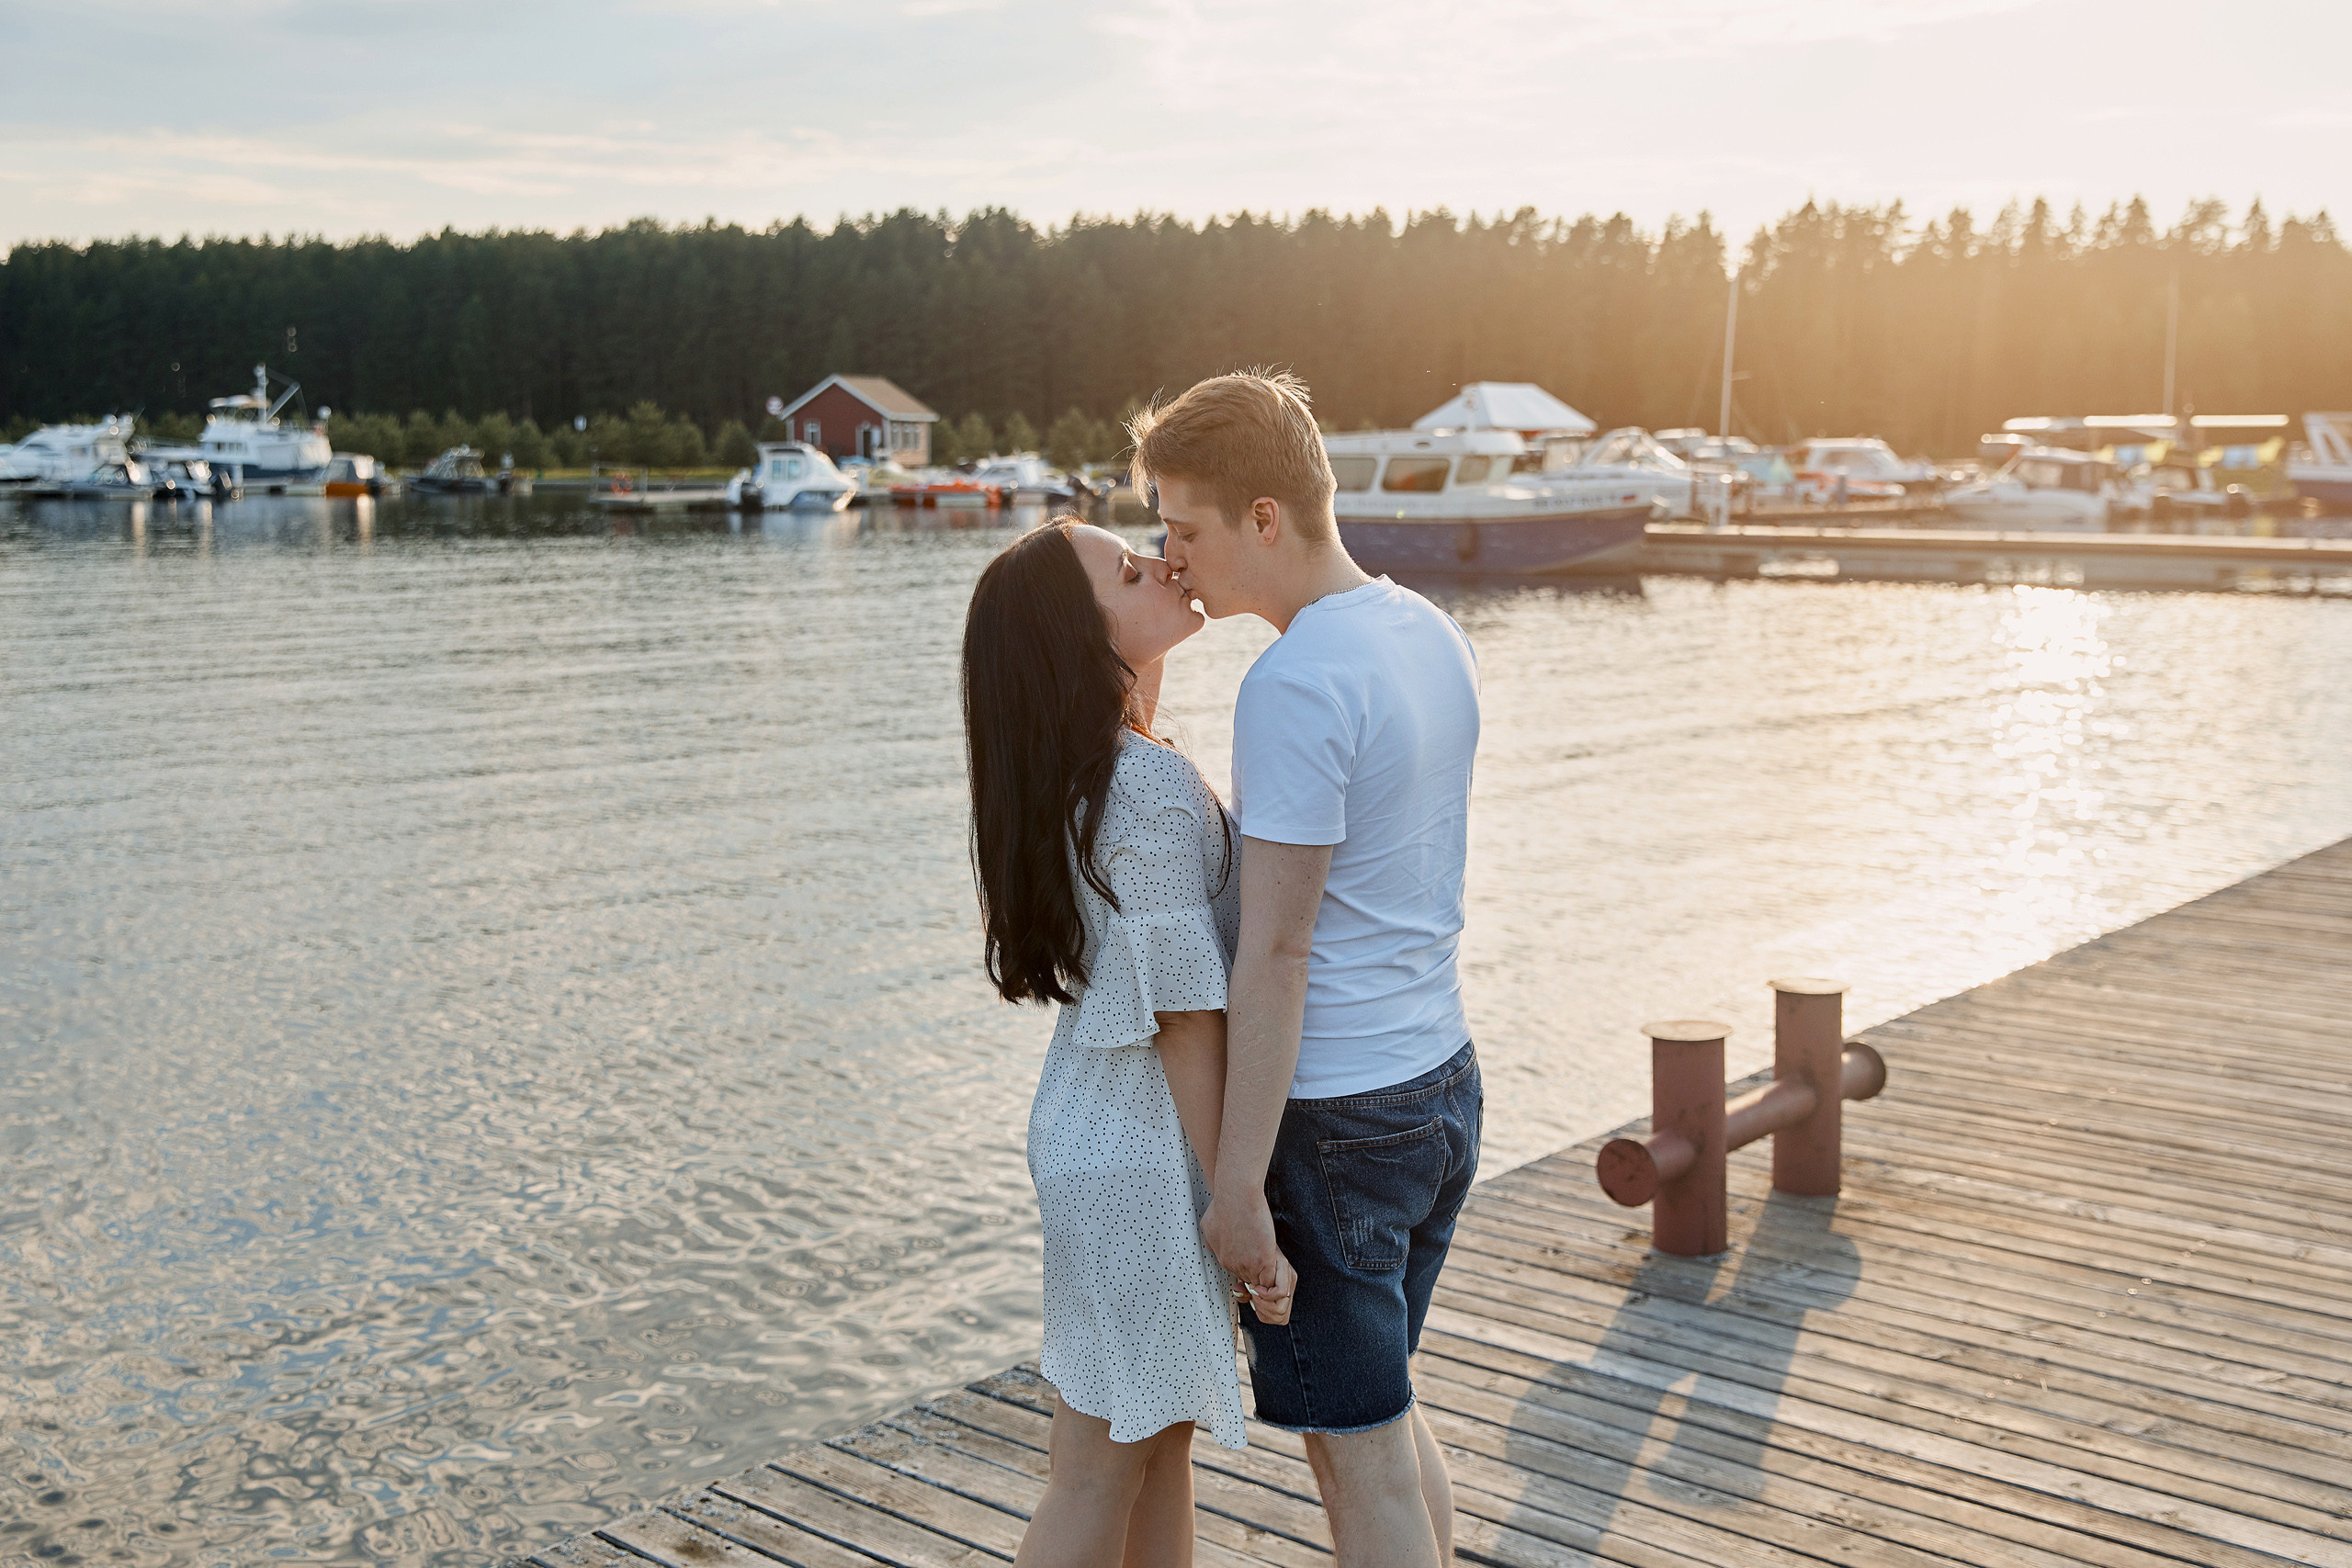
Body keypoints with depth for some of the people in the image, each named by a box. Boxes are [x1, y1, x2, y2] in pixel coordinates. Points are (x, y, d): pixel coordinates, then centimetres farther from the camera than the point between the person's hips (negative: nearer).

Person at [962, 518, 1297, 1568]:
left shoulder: (1070, 773, 6)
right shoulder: (1153, 791, -23)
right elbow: (1187, 1024, -21)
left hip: (1088, 1128, 9)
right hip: (1146, 1162, -9)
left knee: (1162, 1441, 20)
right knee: (1099, 1475, 4)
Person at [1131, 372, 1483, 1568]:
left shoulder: (1295, 684, -20)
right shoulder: (1434, 637, 6)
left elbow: (1276, 953, -21)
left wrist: (1237, 1179, -17)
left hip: (1332, 1115, -9)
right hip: (1441, 1078, 9)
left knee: (1360, 1455, 5)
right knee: (1385, 1418, 23)